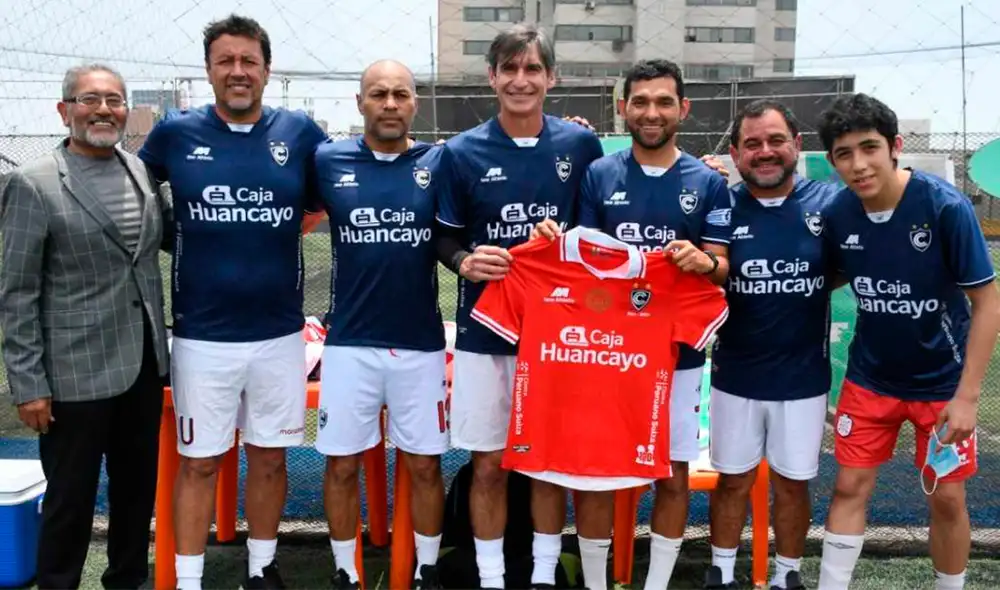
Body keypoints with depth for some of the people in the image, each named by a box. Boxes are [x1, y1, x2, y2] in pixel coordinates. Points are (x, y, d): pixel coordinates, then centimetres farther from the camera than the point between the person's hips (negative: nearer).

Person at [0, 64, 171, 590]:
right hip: (75, 373, -5)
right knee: (70, 498, 9)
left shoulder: (143, 171, 5)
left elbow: (168, 238, 20)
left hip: (145, 363, 5)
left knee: (137, 487, 18)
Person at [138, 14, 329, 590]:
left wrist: (276, 236, 3)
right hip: (202, 336, -1)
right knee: (199, 462, 9)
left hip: (279, 333, 1)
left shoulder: (299, 131, 0)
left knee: (270, 457, 14)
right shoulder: (176, 132, -1)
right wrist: (193, 240, 4)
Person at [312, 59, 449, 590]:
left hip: (420, 343, 0)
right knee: (342, 464, 9)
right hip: (349, 342, 0)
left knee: (424, 465, 10)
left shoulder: (439, 163, 0)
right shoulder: (329, 162, 1)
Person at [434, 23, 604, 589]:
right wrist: (465, 262, -17)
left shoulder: (580, 144, -2)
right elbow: (446, 239, 2)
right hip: (485, 330, 0)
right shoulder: (463, 151, -4)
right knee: (490, 464, 8)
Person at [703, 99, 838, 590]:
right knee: (732, 479, 13)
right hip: (735, 376, 0)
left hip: (803, 377, 0)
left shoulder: (829, 202, -6)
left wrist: (808, 290, -11)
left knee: (792, 482, 14)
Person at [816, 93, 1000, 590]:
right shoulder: (837, 213, -13)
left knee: (947, 498, 8)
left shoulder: (946, 206, -22)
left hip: (942, 381, -2)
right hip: (869, 378, 2)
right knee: (850, 487, 6)